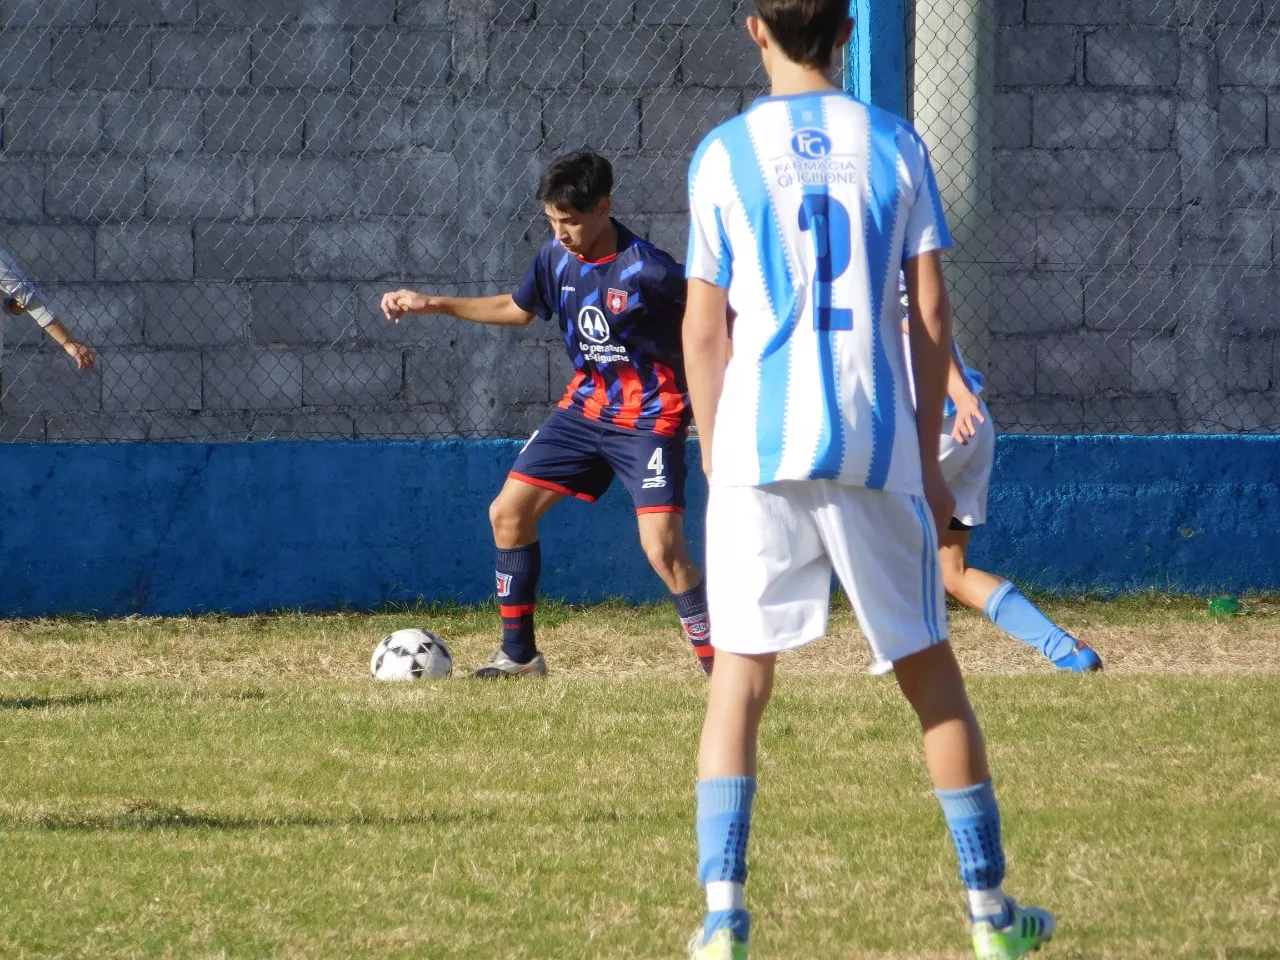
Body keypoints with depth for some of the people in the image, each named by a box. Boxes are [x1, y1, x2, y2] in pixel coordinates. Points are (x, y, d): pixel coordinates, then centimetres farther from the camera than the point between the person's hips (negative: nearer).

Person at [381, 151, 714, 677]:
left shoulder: (648, 270, -23)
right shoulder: (556, 256, -1)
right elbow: (517, 309, 18)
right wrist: (432, 304, 16)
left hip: (649, 420, -8)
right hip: (585, 408, 8)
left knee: (663, 550, -19)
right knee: (508, 513, 7)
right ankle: (519, 653, 20)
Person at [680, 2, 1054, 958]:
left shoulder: (726, 155, 2)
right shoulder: (894, 146, 5)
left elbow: (704, 330, 2)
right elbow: (932, 317, 4)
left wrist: (715, 459, 12)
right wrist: (929, 459, 11)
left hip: (759, 447, -1)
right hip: (877, 446, 1)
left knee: (741, 674, 2)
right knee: (930, 671, 12)